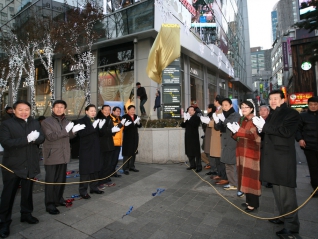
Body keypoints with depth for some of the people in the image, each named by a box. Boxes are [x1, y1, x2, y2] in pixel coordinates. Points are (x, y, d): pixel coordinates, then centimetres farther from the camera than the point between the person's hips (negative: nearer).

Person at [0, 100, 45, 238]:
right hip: (12, 165, -4)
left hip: (30, 164, 4)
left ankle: (26, 214, 34)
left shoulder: (35, 123, 7)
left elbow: (42, 138, -1)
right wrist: (27, 139, -25)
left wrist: (35, 138, -23)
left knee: (28, 191, 17)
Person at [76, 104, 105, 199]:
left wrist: (101, 127, -8)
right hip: (86, 150, -6)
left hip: (95, 149, 7)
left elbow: (100, 134, 11)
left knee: (95, 169, 13)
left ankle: (94, 187, 26)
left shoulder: (97, 121, 13)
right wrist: (93, 127, -25)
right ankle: (83, 191, 11)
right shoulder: (81, 121, -7)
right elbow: (81, 133, -22)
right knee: (85, 170, 0)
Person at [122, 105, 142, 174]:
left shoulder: (136, 116, 9)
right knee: (127, 153, -3)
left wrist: (138, 122, -12)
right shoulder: (124, 117, -9)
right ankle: (125, 168, 5)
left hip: (135, 137, 6)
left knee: (134, 152, 13)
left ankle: (132, 166, 25)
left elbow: (140, 126, 10)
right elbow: (125, 127, -20)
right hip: (128, 137, -6)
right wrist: (133, 122, -25)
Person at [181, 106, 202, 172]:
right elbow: (182, 125, 6)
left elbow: (195, 124, -23)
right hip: (188, 136, 6)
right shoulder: (186, 117, 12)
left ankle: (199, 167, 3)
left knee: (196, 152, -3)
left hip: (194, 137, -6)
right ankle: (192, 165, 23)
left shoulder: (196, 118, -6)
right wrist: (184, 121, -11)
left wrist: (188, 119, -23)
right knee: (189, 152, 10)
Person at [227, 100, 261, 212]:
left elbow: (254, 136, -21)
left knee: (251, 177, -1)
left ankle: (254, 203, 12)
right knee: (245, 176, 12)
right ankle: (249, 200, 25)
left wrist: (239, 130, -24)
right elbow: (237, 137, 12)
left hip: (252, 153, -7)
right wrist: (234, 131, -8)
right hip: (242, 152, 7)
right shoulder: (241, 120, 13)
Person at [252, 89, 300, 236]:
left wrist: (264, 126, -18)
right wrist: (260, 128, -3)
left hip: (283, 158, -8)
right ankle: (283, 216, 32)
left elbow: (286, 131, -19)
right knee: (277, 190, 17)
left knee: (286, 192, -4)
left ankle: (291, 225, 8)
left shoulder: (292, 114, -4)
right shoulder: (271, 115, 17)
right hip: (271, 157, 8)